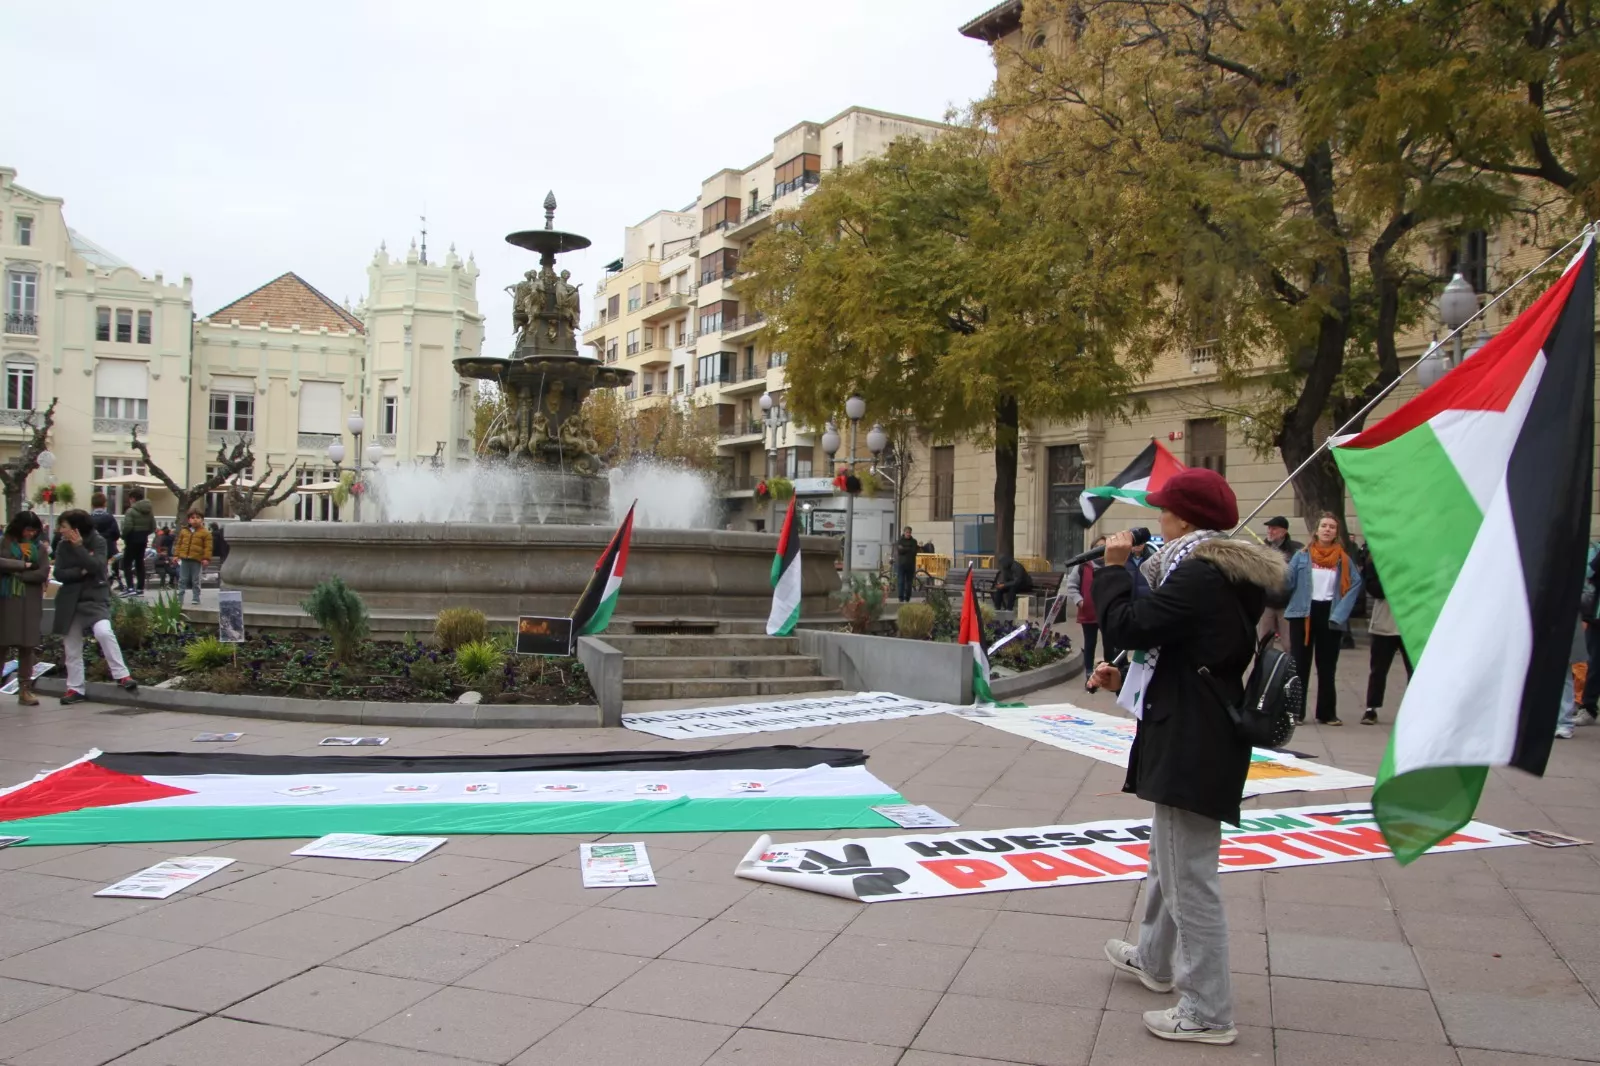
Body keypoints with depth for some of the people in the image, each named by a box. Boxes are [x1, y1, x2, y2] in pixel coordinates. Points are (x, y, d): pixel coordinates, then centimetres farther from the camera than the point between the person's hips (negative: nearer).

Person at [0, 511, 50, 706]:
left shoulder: (39, 547, 8)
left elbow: (44, 573, -3)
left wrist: (16, 573, -8)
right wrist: (23, 565, -12)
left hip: (30, 602, 2)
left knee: (27, 645, 3)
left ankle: (25, 689, 8)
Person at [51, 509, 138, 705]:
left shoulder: (98, 542, -5)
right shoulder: (64, 545, 5)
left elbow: (96, 567, -19)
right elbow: (59, 573, -2)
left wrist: (79, 546, -19)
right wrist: (81, 572, -15)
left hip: (95, 597, -4)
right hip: (70, 601, 5)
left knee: (104, 632, -28)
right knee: (72, 646, 9)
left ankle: (121, 675, -21)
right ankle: (76, 688, 21)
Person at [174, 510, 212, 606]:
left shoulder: (205, 533, -3)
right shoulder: (184, 531, 10)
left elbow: (208, 547, -6)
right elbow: (179, 544, 14)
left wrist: (206, 558, -12)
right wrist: (176, 555, 7)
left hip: (197, 560, -4)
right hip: (184, 559, 4)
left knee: (195, 580, 4)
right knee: (182, 580, 7)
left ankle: (196, 598, 12)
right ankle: (179, 597, 11)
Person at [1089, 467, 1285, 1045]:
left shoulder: (1199, 575, -20)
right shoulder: (1230, 573, 14)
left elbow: (1130, 626, -22)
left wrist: (1114, 567, -8)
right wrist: (1127, 677, 16)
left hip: (1190, 744, -12)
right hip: (1200, 736, 12)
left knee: (1190, 877, -4)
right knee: (1168, 857, 26)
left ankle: (1207, 1013, 4)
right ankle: (1154, 960, 44)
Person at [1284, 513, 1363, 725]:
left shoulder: (1343, 559, 2)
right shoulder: (1302, 555, 0)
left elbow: (1355, 585, -4)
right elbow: (1287, 581, -6)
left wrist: (1339, 614, -13)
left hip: (1330, 615, 1)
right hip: (1303, 614, -1)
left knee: (1327, 667, 8)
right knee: (1299, 664, 2)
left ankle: (1327, 713, 14)